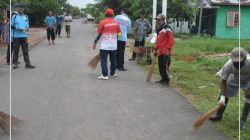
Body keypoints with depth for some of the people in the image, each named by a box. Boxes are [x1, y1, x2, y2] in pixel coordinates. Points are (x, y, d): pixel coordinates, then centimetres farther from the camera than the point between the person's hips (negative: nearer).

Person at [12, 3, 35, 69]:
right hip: (16, 36, -2)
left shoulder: (26, 17, 12)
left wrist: (25, 29, -9)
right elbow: (11, 26, 2)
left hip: (24, 36, 3)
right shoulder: (14, 17, 2)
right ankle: (16, 63, 9)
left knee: (25, 50, 1)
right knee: (16, 50, 2)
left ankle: (27, 63, 3)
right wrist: (17, 29, -15)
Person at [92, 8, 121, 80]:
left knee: (103, 60, -2)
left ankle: (105, 75, -9)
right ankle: (112, 73, 27)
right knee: (113, 60, 17)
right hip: (114, 46, 4)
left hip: (104, 46, -4)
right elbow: (118, 34, 7)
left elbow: (99, 34, -6)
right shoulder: (116, 23, 2)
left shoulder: (102, 22, -8)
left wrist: (95, 43, 2)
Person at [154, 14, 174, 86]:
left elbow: (171, 39, -16)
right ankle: (163, 79, 22)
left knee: (164, 67, -9)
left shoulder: (167, 28, -11)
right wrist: (156, 49, 24)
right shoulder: (159, 29, 18)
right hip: (160, 52, 9)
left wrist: (168, 49, -20)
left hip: (165, 52, -9)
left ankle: (167, 80, 0)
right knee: (160, 67, 11)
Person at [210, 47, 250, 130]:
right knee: (225, 95, 4)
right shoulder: (228, 65, -37)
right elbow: (223, 81, -25)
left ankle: (242, 120, 1)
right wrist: (222, 97, -32)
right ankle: (219, 115, 27)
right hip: (234, 79, 2)